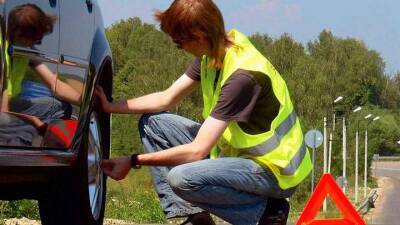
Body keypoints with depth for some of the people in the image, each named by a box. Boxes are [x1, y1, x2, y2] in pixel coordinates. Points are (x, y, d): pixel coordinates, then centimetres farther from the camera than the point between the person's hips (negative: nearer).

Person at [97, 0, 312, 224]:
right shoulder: (211, 53, -3)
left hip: (274, 170, -9)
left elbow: (197, 151, -28)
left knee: (182, 178, -33)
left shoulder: (242, 75, -30)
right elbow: (166, 99, 11)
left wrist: (134, 161, -21)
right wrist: (111, 106, 2)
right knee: (152, 122, 4)